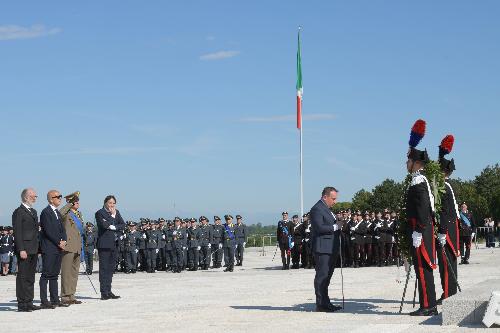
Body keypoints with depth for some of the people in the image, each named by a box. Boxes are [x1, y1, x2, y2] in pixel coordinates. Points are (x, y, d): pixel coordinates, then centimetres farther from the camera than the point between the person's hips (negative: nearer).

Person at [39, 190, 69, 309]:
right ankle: (44, 301, -7)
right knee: (46, 274, -7)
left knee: (54, 275, 10)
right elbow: (48, 231, -16)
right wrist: (59, 243, -12)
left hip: (58, 248, 9)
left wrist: (63, 241, -1)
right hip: (48, 249, -9)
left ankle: (55, 300, 13)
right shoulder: (46, 212, -9)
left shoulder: (58, 213, 19)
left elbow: (62, 229, 17)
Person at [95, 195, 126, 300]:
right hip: (104, 244, -7)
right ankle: (104, 293, -6)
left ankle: (108, 291, 15)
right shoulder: (100, 213, -3)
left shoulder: (116, 212, 16)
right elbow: (104, 225, -19)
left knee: (111, 268, 10)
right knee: (104, 268, -6)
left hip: (114, 244, 7)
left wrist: (113, 227, -8)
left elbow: (123, 225, 7)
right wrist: (112, 216, -8)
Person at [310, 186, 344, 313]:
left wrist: (339, 225, 7)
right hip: (322, 249, -10)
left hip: (331, 249, 10)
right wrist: (335, 226, -16)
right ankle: (321, 304, -5)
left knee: (326, 276, 14)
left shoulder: (327, 209, 20)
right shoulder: (317, 209, -13)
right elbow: (319, 227, -22)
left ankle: (325, 303, 19)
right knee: (321, 276, -7)